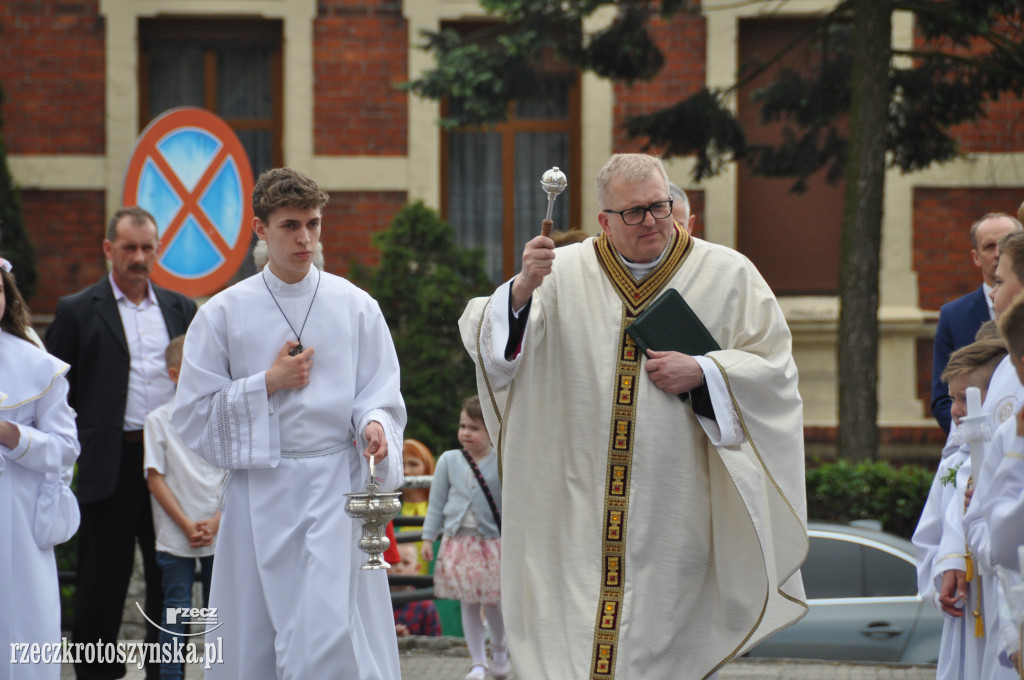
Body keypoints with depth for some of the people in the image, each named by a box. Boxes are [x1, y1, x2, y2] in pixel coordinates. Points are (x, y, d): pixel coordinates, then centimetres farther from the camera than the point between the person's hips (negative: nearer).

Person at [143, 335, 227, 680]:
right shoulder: (159, 420, -2)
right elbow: (155, 479, -3)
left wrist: (215, 522, -8)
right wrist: (187, 526, -8)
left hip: (220, 533, 2)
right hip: (175, 536, -2)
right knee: (176, 613, 0)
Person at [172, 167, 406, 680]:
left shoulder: (355, 307, 6)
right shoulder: (224, 314, 5)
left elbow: (381, 393, 5)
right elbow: (193, 416, 3)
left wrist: (374, 424, -18)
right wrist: (267, 384, -7)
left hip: (335, 488, -1)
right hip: (259, 494, 1)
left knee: (331, 635, -13)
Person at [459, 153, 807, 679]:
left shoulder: (728, 275, 4)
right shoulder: (565, 272, 4)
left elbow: (773, 367, 5)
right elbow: (486, 340, -6)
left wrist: (702, 373, -11)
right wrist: (522, 288, -25)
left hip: (677, 509, 0)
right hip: (581, 511, 0)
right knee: (571, 638, -2)